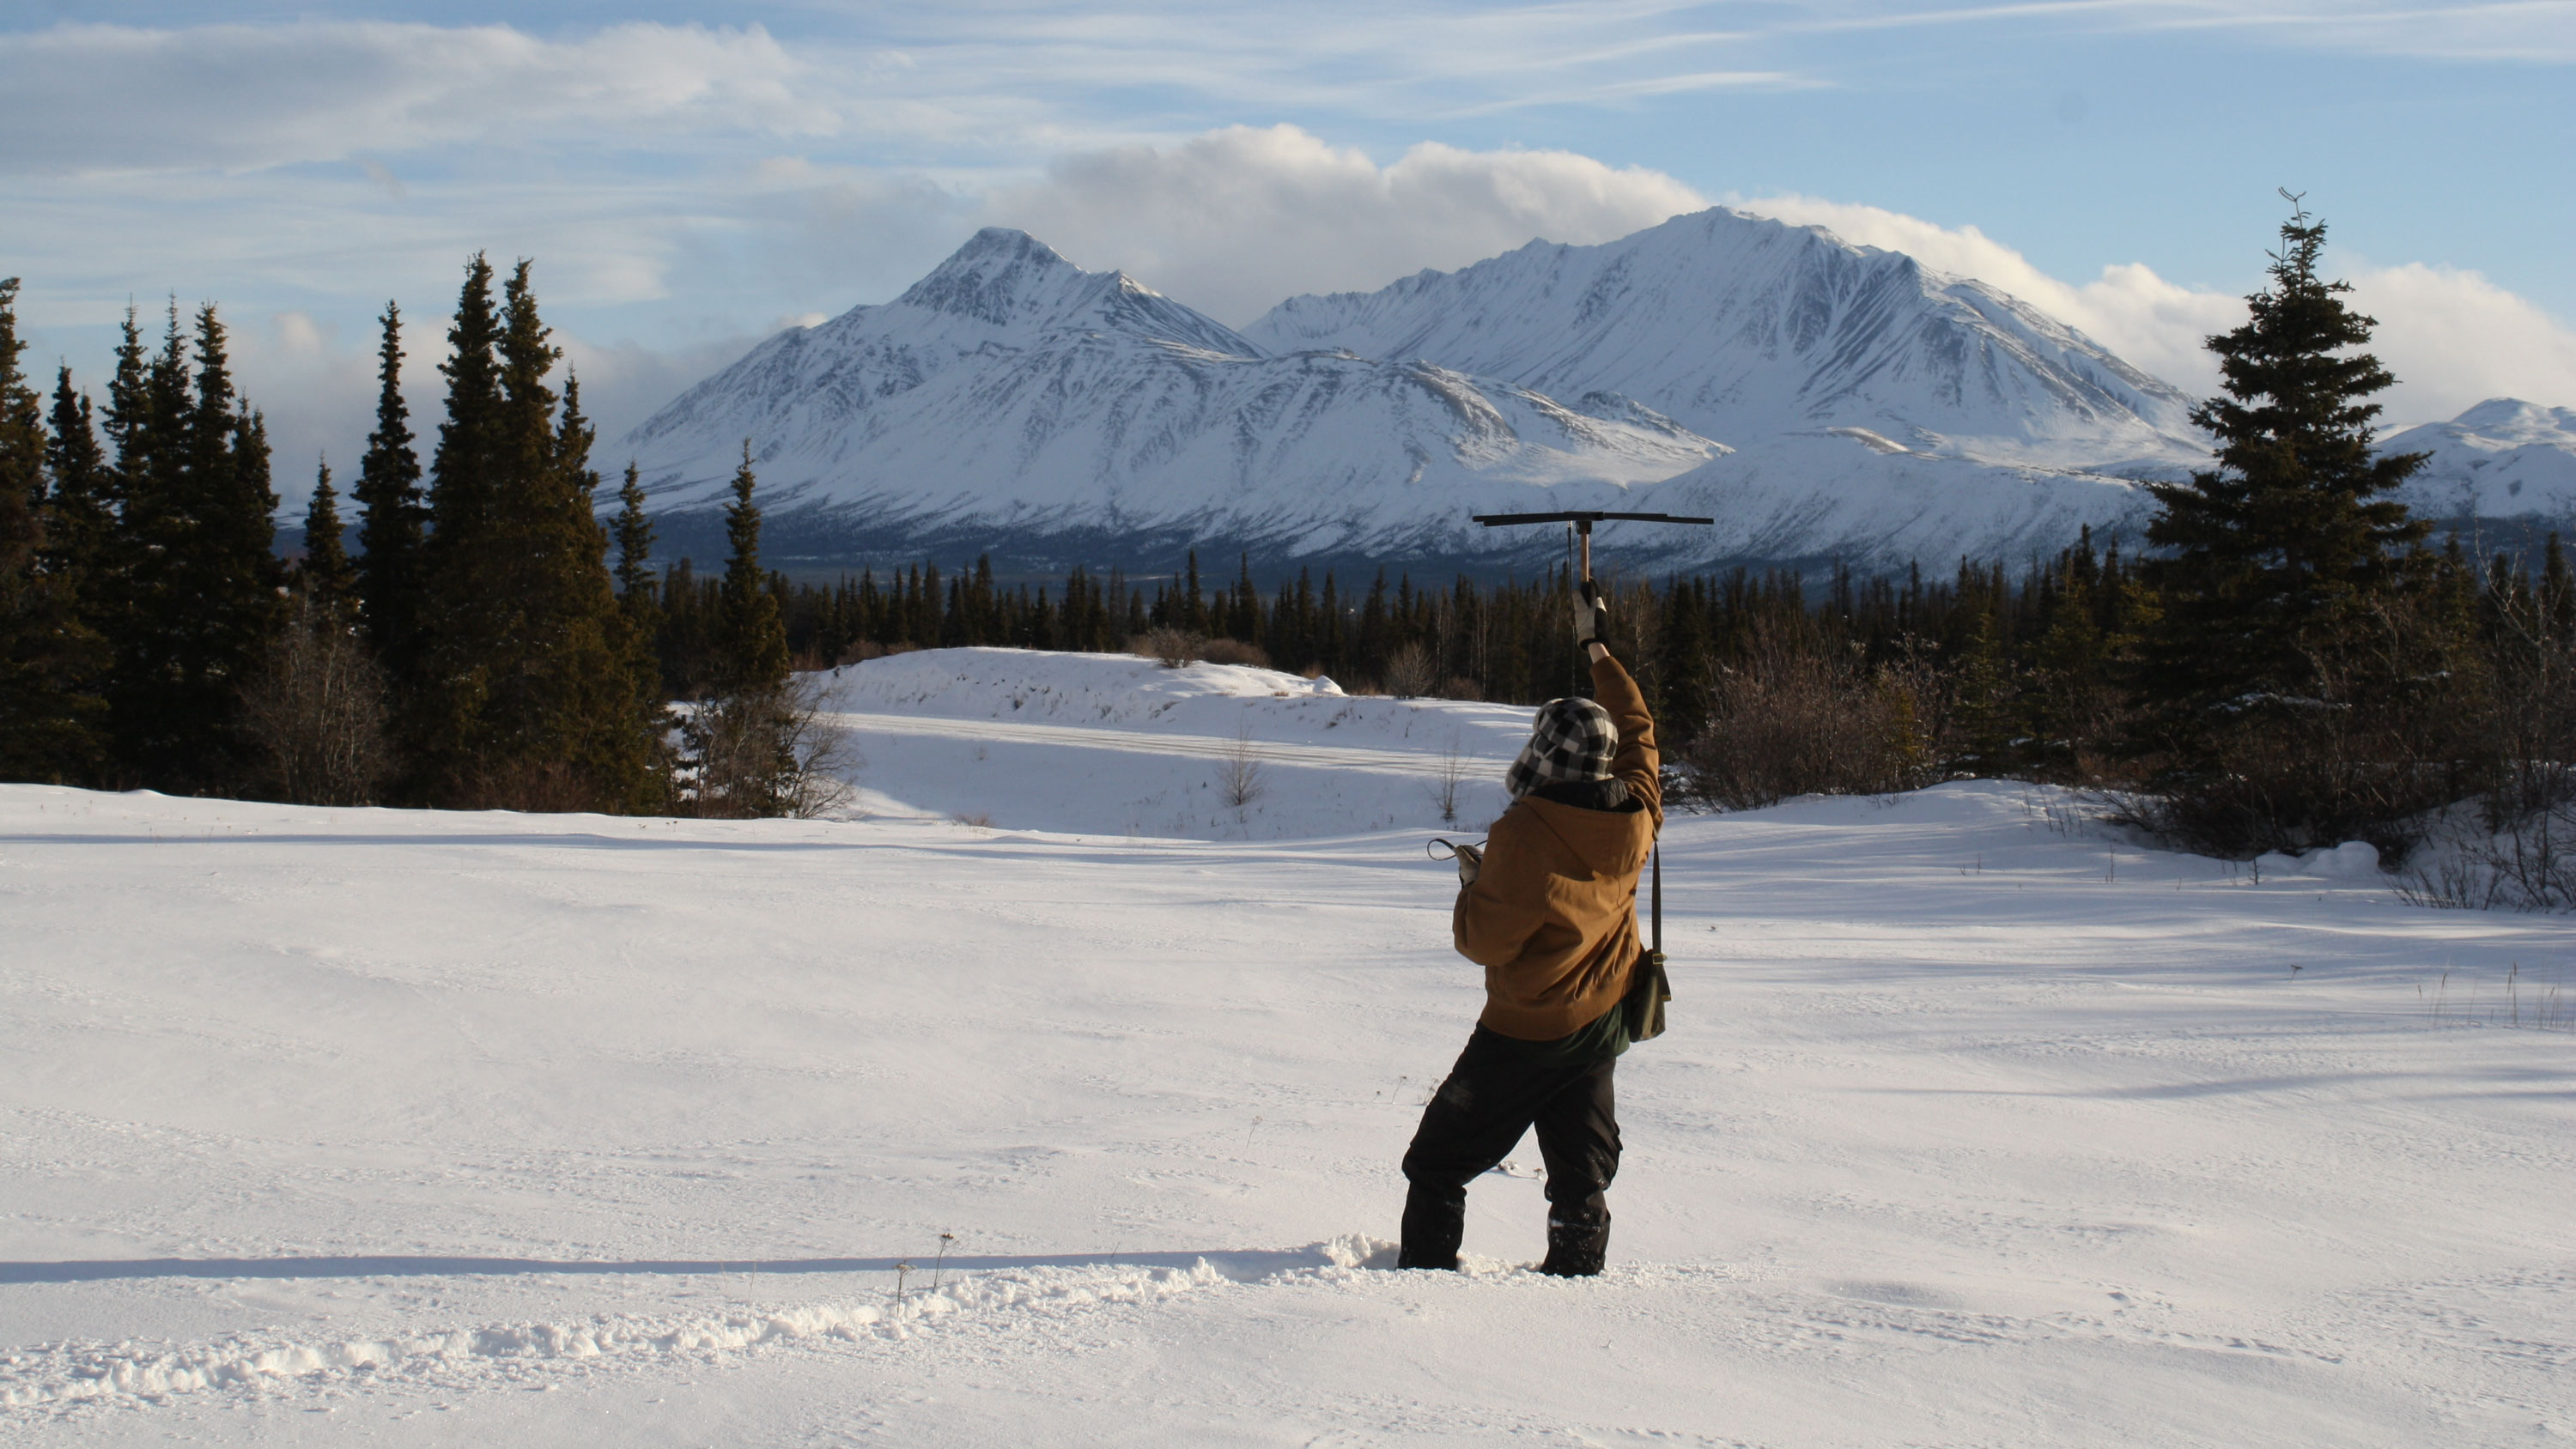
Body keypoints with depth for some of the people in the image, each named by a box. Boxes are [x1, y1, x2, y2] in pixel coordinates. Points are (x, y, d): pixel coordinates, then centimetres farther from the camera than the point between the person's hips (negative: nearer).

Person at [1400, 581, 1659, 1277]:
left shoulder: (1523, 834, -24)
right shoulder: (1635, 819, -6)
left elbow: (1486, 942, -19)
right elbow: (1637, 730, 14)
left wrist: (1472, 883, 0)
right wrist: (1598, 651, 24)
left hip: (1525, 1032, -6)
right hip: (1602, 1024, 6)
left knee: (1438, 1165, 4)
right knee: (1583, 1173, 14)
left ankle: (1426, 1271, 2)